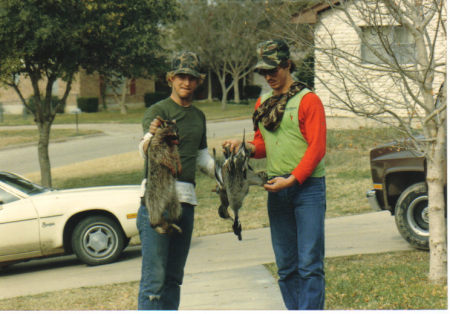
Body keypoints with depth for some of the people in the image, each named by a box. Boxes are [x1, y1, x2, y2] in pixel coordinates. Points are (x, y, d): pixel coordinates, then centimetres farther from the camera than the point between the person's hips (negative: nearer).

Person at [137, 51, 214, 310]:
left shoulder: (199, 116, 18)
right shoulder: (158, 111, -3)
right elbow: (144, 150, -20)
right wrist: (150, 137, -41)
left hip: (187, 201, 7)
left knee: (174, 277, 12)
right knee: (154, 277, -10)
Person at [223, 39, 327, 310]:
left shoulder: (307, 100, -6)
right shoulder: (263, 103, 15)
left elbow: (317, 147, -11)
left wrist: (292, 180, -17)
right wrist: (245, 146, 0)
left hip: (308, 187, -6)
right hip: (277, 189, 6)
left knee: (310, 263, -8)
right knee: (285, 265, 7)